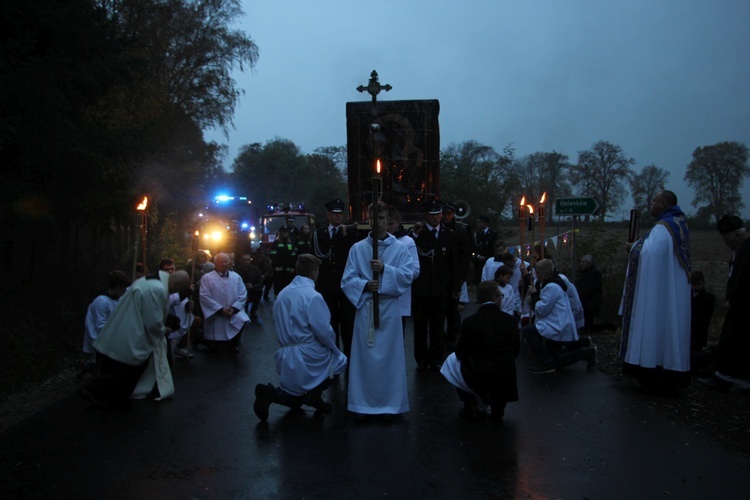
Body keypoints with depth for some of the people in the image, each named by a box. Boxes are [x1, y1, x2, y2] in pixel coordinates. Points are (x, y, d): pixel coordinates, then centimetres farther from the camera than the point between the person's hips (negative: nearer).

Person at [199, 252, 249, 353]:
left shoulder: (236, 277, 8)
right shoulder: (207, 277, -2)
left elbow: (243, 295, 3)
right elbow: (205, 297, -10)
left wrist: (233, 308, -13)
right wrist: (220, 309, -17)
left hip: (234, 311, 3)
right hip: (214, 313, -3)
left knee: (242, 319, -28)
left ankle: (234, 343, 1)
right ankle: (212, 343, 32)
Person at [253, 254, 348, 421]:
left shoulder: (282, 294, 9)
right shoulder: (312, 296, -15)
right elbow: (323, 331, -17)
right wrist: (335, 351, 0)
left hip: (285, 356, 7)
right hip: (308, 356, -7)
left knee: (294, 400, 23)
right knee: (339, 361, 21)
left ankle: (271, 393, -6)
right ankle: (314, 393, 2)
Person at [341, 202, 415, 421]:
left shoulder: (400, 248, 4)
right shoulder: (357, 248, 5)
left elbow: (408, 276, -5)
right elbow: (347, 279, 1)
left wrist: (385, 269, -16)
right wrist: (365, 285, -16)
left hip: (389, 308, 0)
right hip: (365, 307, 1)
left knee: (389, 356, 4)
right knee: (364, 356, 3)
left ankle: (389, 403, 14)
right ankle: (362, 403, 11)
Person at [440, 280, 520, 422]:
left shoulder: (470, 322, -11)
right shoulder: (511, 321, -5)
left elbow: (460, 353, -1)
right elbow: (515, 352, 6)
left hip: (476, 382, -2)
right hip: (505, 384, 3)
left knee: (452, 359, 27)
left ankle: (470, 407, 21)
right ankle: (497, 410, 22)